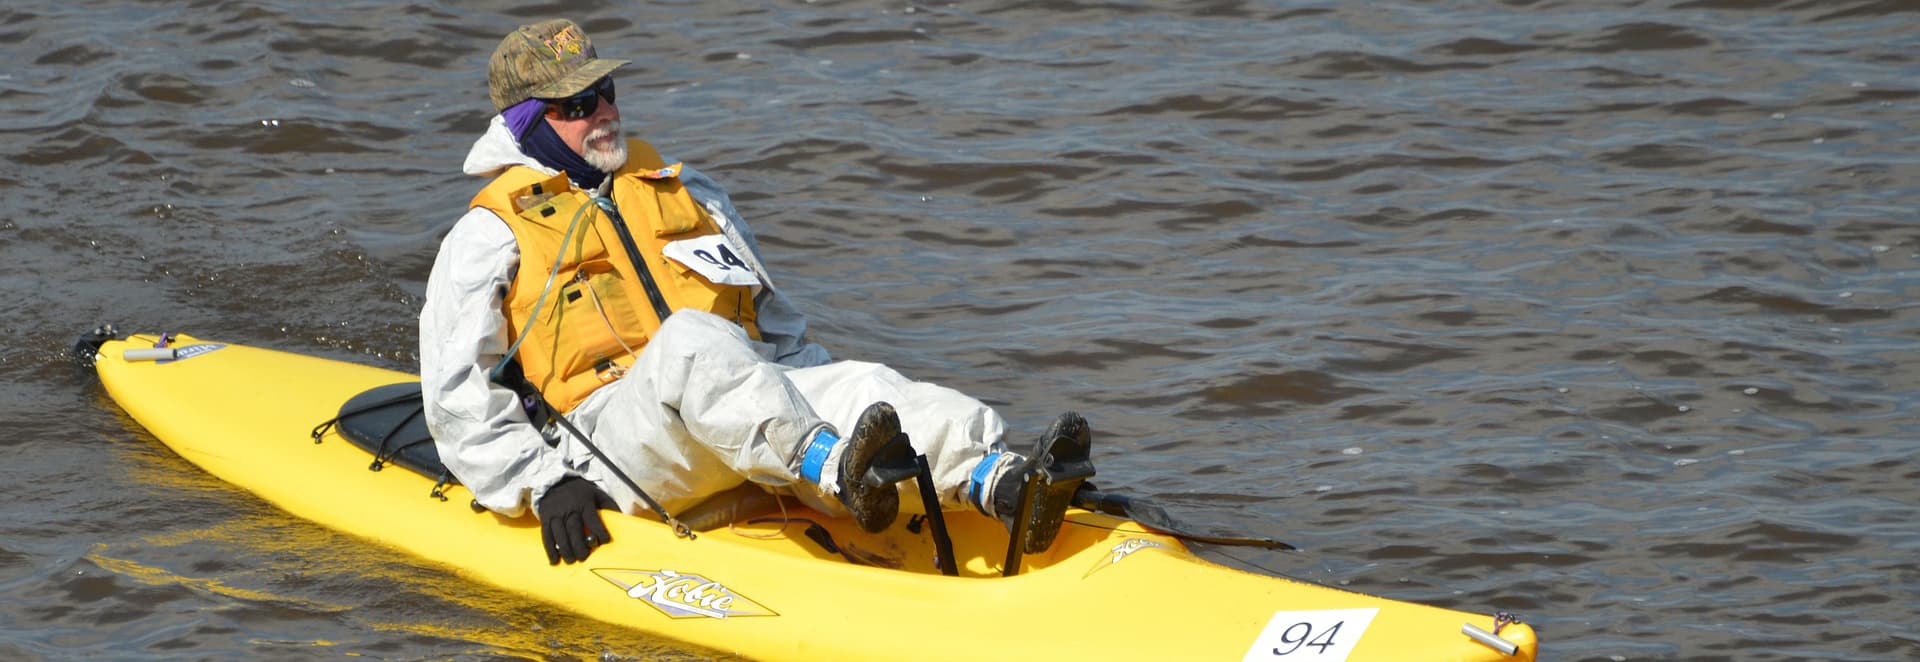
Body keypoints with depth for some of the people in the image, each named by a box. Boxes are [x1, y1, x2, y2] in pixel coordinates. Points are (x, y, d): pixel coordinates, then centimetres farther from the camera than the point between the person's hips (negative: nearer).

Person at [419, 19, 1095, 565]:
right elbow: (457, 398, 2)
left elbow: (774, 327, 29)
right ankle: (836, 471, -63)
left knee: (856, 385, -25)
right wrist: (542, 484, -11)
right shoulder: (491, 237, 9)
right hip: (610, 434, -5)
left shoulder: (680, 191, 27)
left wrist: (835, 395, 14)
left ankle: (1002, 484, -54)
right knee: (691, 340, -37)